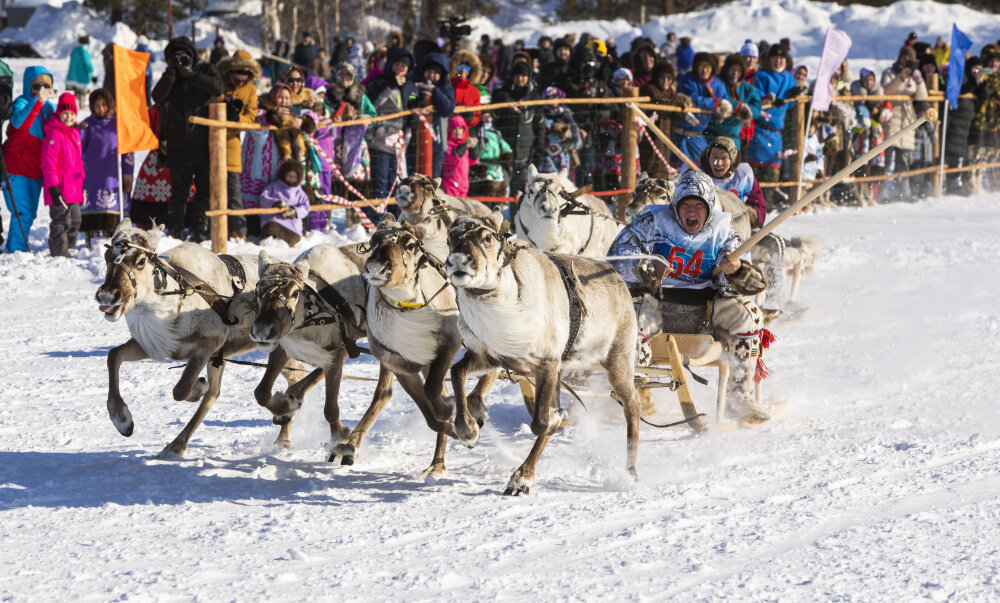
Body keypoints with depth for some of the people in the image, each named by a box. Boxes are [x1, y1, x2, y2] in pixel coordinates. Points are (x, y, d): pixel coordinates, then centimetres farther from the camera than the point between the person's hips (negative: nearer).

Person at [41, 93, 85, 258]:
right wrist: (54, 189, -19)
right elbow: (48, 164, -16)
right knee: (61, 223, -5)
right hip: (60, 191, -9)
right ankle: (59, 254, 3)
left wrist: (82, 184, 23)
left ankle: (68, 251, 27)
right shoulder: (54, 135, -14)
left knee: (75, 222, 15)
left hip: (74, 190, 9)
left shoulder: (75, 133, 14)